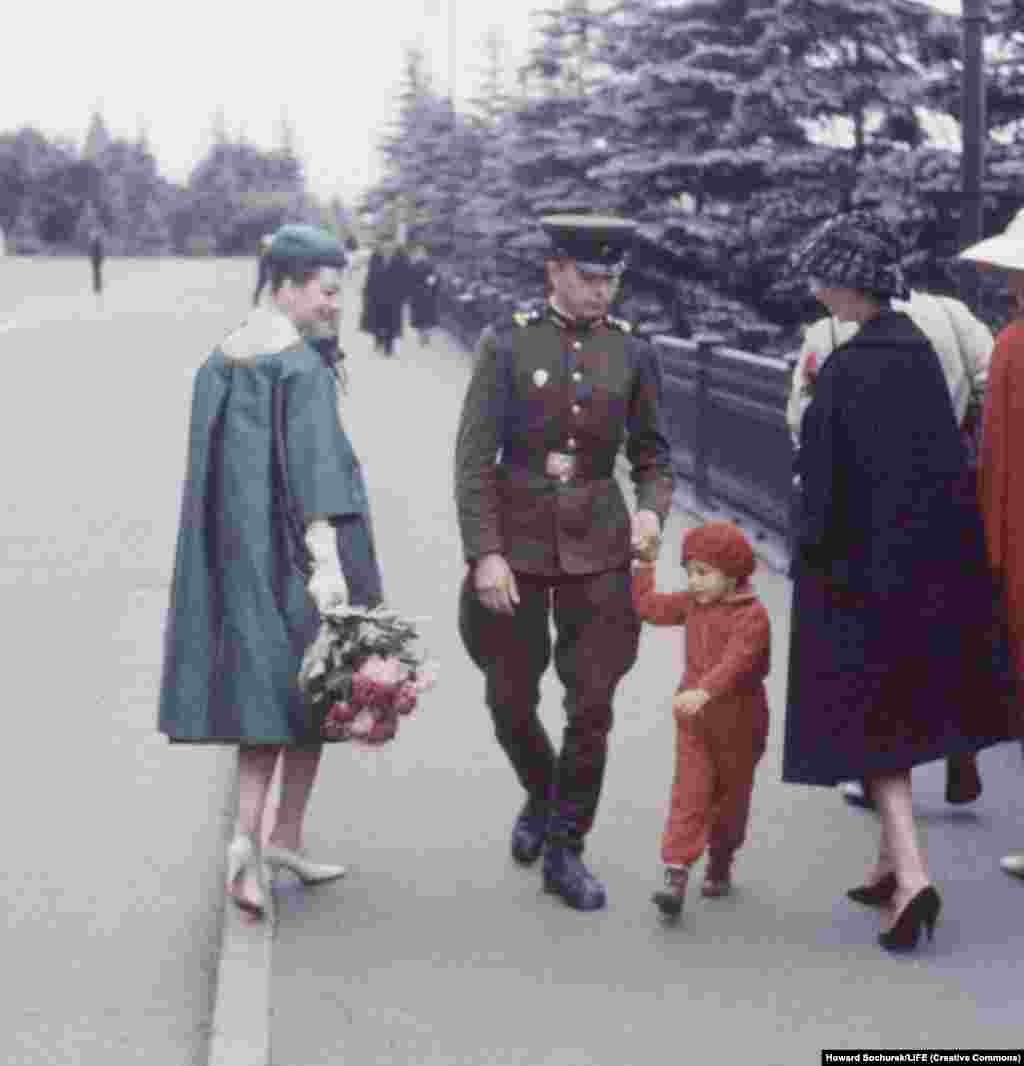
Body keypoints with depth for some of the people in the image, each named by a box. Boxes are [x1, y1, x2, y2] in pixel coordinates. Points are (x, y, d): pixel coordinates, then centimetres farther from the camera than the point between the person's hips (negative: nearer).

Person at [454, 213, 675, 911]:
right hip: (516, 545, -1)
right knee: (511, 701, 9)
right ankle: (542, 796, 39)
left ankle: (566, 849, 14)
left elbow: (654, 455, 11)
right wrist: (484, 553, -14)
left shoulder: (632, 352, 2)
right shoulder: (508, 344, -5)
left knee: (593, 706, 0)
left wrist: (652, 510, -10)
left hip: (598, 547, 1)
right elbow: (474, 458, -7)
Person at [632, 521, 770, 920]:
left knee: (731, 795, 14)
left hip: (738, 722, -4)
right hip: (693, 719, 4)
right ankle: (676, 873, -12)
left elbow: (735, 662, -35)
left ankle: (720, 864, 32)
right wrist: (644, 565, 16)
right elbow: (649, 605, 18)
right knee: (688, 795, -5)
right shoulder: (692, 603, 3)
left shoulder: (752, 616, -20)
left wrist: (703, 692, -49)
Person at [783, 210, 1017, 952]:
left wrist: (813, 557, -6)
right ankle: (893, 864, 27)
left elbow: (828, 478, -17)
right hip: (934, 559, 7)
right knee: (906, 713, 17)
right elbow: (945, 454, 8)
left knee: (870, 719, 1)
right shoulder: (918, 350, 3)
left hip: (865, 564, -7)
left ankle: (910, 875, -10)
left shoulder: (847, 369, -17)